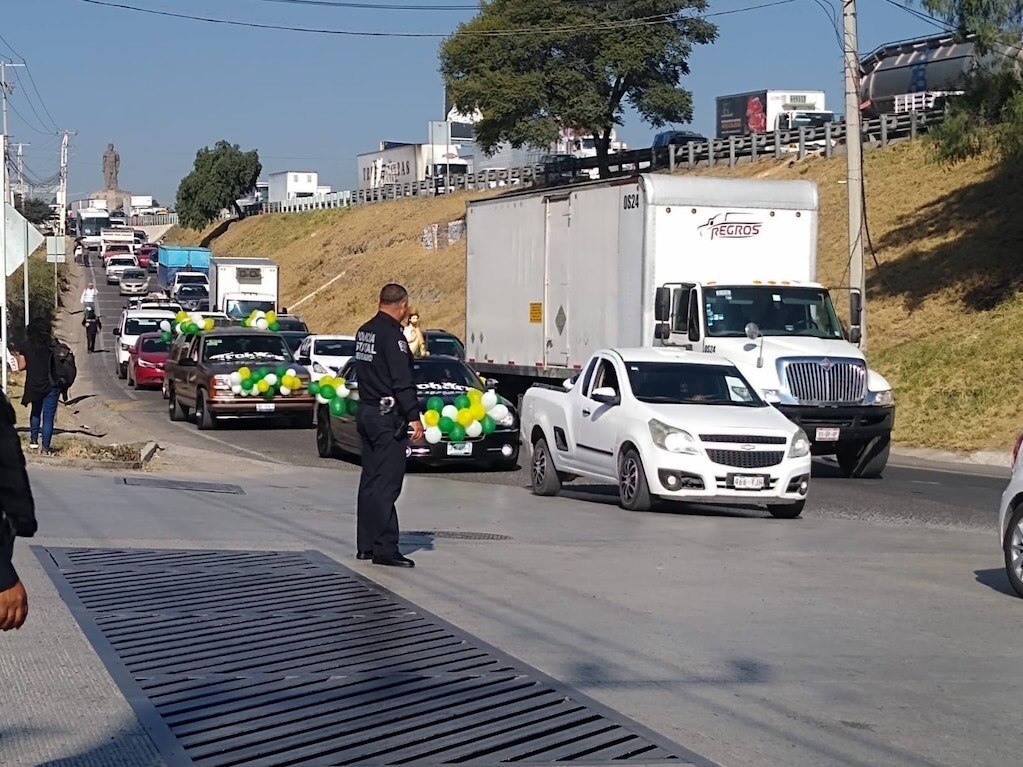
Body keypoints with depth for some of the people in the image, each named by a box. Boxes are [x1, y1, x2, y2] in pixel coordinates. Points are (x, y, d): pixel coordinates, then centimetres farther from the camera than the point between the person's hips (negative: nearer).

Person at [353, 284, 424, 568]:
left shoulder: (364, 332, 11)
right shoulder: (392, 335, -16)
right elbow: (402, 381, -20)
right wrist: (414, 416, -19)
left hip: (365, 413, 9)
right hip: (387, 417, -9)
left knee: (370, 480, 14)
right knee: (386, 484, -8)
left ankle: (366, 544, 19)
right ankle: (385, 549, -9)